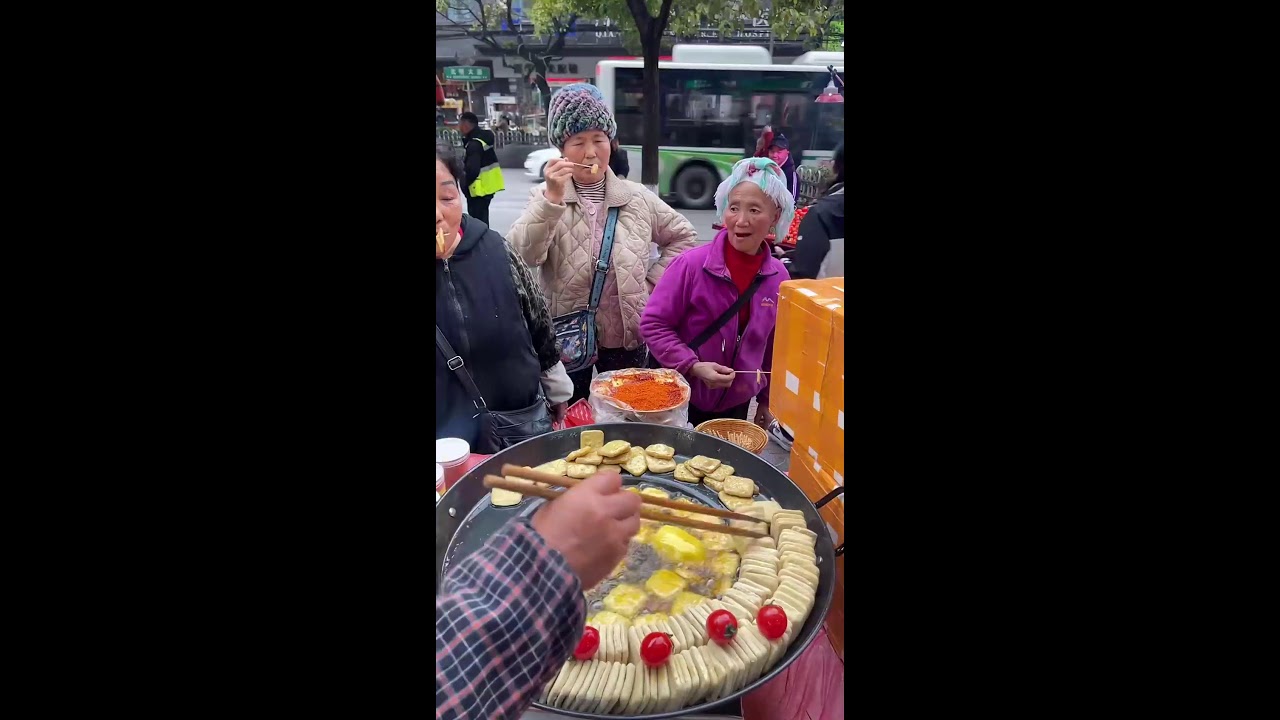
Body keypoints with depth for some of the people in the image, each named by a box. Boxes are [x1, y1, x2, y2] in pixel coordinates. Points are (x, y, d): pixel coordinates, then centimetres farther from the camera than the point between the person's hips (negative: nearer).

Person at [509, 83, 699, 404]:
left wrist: (653, 279, 1)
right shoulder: (545, 197, -4)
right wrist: (551, 199, -28)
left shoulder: (637, 198, 1)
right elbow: (522, 256, -19)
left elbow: (682, 235, 13)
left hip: (626, 335, 2)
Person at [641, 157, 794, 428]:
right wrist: (693, 366, -23)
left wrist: (766, 399, 14)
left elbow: (774, 345, 7)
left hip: (737, 405, 3)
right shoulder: (693, 264, -17)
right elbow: (653, 324, -13)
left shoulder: (778, 277, -5)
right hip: (683, 400, -3)